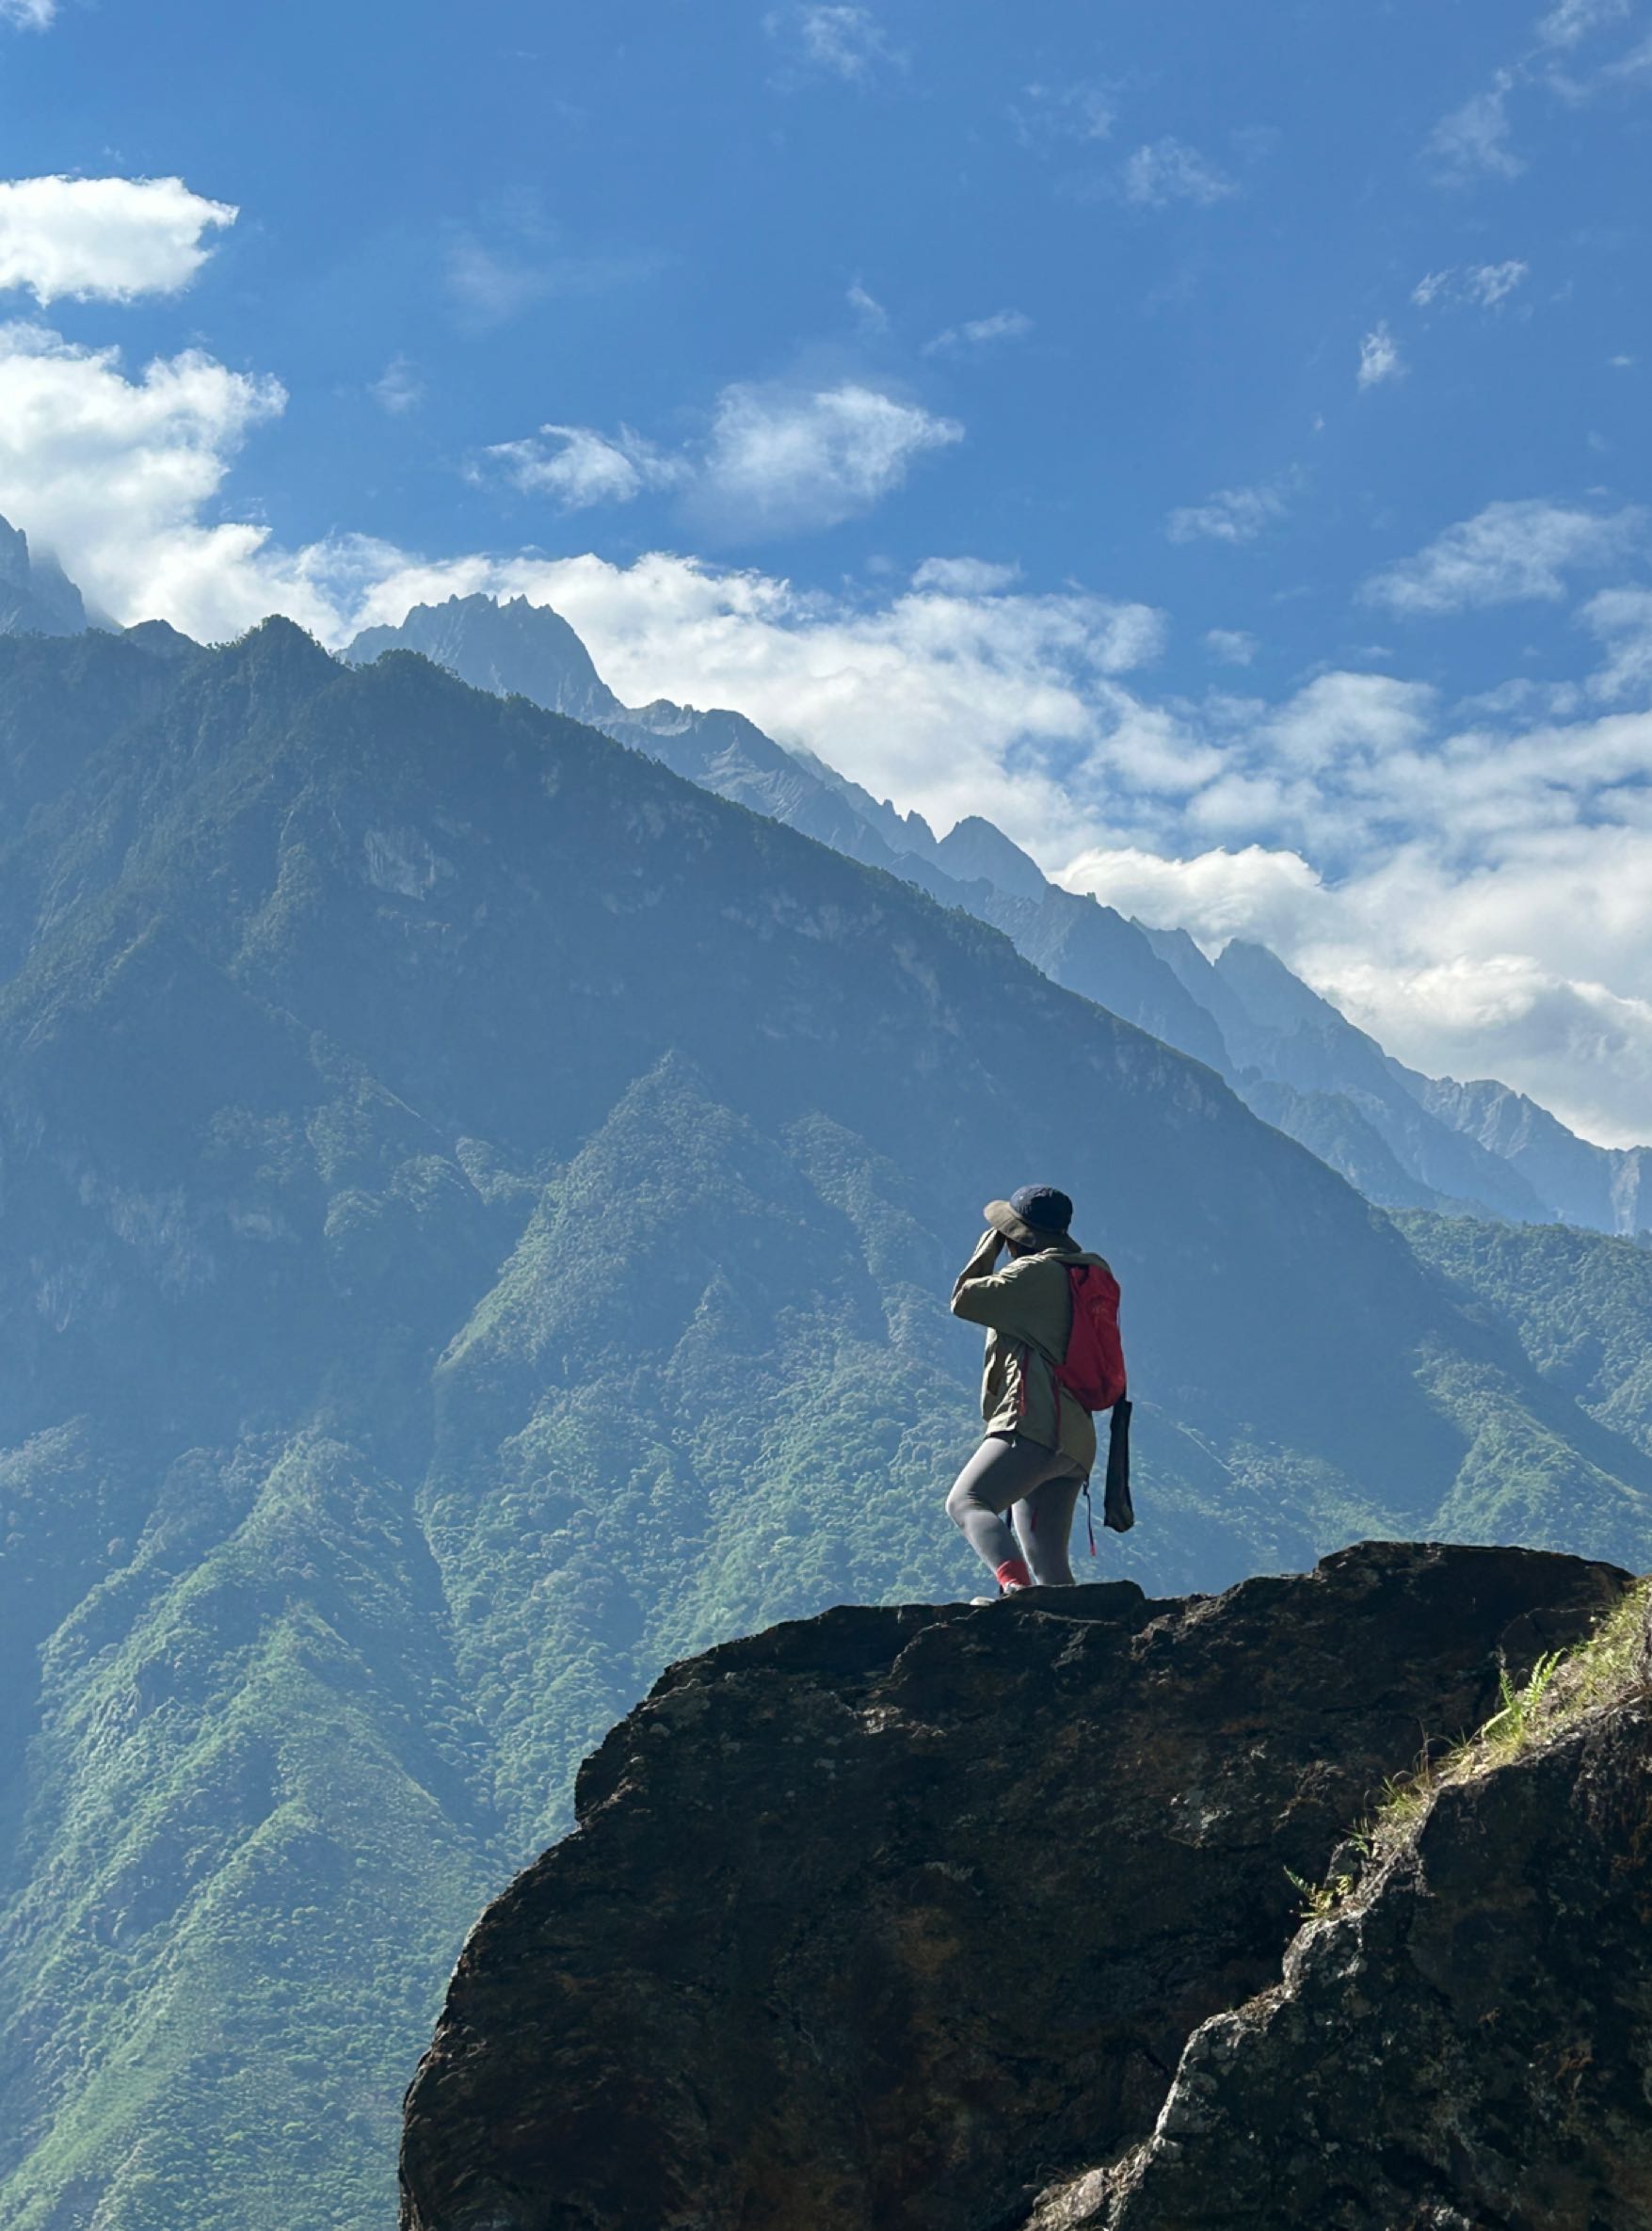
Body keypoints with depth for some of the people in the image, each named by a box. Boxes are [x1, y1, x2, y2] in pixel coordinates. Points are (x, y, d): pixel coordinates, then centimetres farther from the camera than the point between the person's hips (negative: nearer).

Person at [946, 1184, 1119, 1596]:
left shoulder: (1037, 1272, -3)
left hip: (1036, 1424, -10)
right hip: (1074, 1438, 10)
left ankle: (1014, 1584, -43)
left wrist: (986, 1251, 15)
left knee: (965, 1502, -21)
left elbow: (964, 1300, -1)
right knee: (1048, 1561, 7)